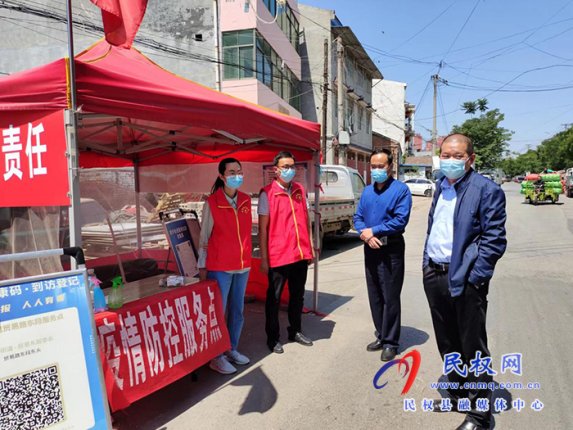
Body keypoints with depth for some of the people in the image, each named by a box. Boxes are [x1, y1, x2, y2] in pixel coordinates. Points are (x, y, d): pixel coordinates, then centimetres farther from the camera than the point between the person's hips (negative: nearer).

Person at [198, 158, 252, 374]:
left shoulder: (246, 200, 6)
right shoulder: (212, 202, -8)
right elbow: (204, 237, -4)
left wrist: (247, 258, 12)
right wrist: (202, 267, -4)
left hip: (242, 266, 5)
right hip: (219, 266, -5)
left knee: (237, 311, 14)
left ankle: (232, 350, 30)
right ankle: (216, 357, 16)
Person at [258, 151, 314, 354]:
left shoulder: (300, 190, 9)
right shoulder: (267, 193, -7)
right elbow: (262, 228, -8)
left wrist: (310, 248, 11)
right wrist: (264, 258, -9)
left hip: (301, 254, 5)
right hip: (278, 256, -5)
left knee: (298, 295, 18)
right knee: (274, 298, 8)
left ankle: (295, 331, 35)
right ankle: (273, 338, 24)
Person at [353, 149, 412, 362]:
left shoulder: (400, 189, -9)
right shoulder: (367, 191, 11)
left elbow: (400, 220, -17)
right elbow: (358, 217, 8)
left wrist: (373, 230, -14)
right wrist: (366, 235, -11)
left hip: (391, 250, -6)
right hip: (370, 249, 6)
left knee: (390, 298, 1)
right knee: (374, 296, 14)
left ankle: (390, 342, 14)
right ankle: (381, 336, 29)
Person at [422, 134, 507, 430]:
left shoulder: (486, 190, -10)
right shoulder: (440, 187, 12)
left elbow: (494, 240, -14)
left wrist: (473, 278, -17)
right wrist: (427, 264, 11)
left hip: (464, 281, -7)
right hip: (435, 277, 7)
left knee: (473, 349, 7)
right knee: (447, 344, 20)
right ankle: (458, 395, 40)